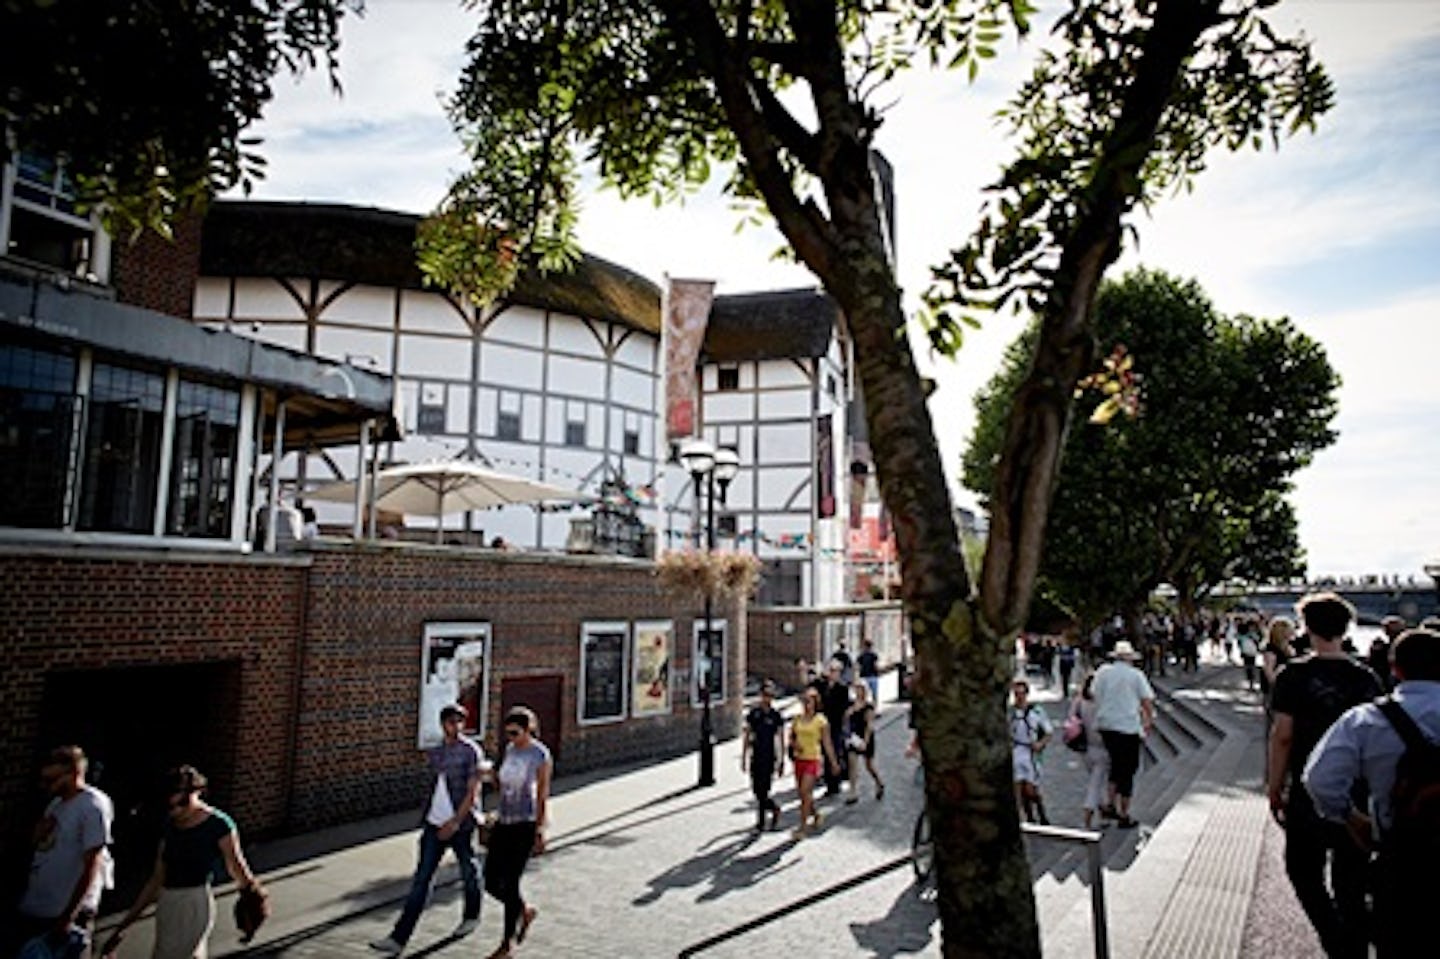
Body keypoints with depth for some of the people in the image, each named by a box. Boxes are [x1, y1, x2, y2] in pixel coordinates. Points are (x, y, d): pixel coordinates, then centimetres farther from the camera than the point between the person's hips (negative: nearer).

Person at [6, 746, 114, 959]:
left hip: (66, 914, -8)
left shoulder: (93, 806, -17)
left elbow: (91, 867, -18)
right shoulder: (55, 803, 8)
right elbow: (41, 851, 14)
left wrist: (67, 917, -18)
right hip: (32, 909, 8)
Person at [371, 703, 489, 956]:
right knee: (421, 879, 1)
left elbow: (472, 793, -14)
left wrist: (455, 823, -18)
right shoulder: (433, 753, 6)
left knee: (469, 872, 14)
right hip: (434, 823, 4)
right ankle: (399, 938, 2)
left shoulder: (471, 751, -11)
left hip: (461, 824, -4)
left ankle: (471, 916, 38)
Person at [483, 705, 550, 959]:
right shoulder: (510, 749, 7)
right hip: (503, 823, 7)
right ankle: (525, 911, 33)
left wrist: (540, 831, -9)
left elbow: (543, 796, -8)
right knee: (491, 883, 7)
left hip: (525, 825, -7)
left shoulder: (541, 755, -11)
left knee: (510, 884, -2)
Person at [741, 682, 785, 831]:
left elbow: (781, 739, -1)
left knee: (762, 791, -6)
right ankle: (774, 808, 32)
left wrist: (782, 761, -2)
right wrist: (743, 757, 7)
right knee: (756, 791, 8)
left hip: (769, 758, -3)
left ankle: (761, 823, 9)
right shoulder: (753, 713, 3)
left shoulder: (776, 715, -4)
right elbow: (747, 736, 8)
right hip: (755, 757, 3)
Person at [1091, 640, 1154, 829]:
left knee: (1116, 764, 21)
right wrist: (1149, 721, 14)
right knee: (1127, 771, 6)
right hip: (1128, 728, -4)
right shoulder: (1136, 675, -5)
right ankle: (1124, 816, 13)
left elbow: (1093, 695, 4)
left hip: (1105, 726, 4)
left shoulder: (1103, 671, 2)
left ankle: (1112, 805, 16)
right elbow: (1147, 701, -2)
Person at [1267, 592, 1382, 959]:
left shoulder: (1294, 675, -12)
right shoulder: (1366, 677, -3)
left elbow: (1282, 736, -11)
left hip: (1307, 795, -3)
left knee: (1304, 873, 11)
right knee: (1351, 884, 16)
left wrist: (1275, 788, 0)